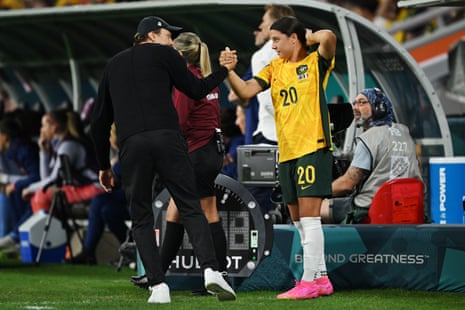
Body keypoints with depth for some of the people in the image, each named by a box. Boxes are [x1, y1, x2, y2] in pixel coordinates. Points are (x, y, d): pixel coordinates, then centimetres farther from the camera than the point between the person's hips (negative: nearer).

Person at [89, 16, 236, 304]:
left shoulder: (114, 64, 26)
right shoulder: (163, 54, 14)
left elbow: (99, 121, 26)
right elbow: (197, 90, 19)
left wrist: (104, 166, 31)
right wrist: (224, 70, 35)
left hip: (131, 145, 2)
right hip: (167, 137, -2)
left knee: (142, 219, 8)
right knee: (191, 207, 0)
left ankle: (158, 285, -3)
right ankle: (211, 269, -17)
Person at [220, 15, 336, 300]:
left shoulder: (316, 62, -3)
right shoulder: (275, 67, 15)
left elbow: (328, 37, -24)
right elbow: (246, 91, 7)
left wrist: (310, 37, -4)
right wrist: (229, 71, -9)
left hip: (313, 148, -8)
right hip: (287, 153, 8)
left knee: (308, 216, -11)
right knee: (299, 220, 11)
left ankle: (309, 281, -11)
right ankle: (321, 278, 19)